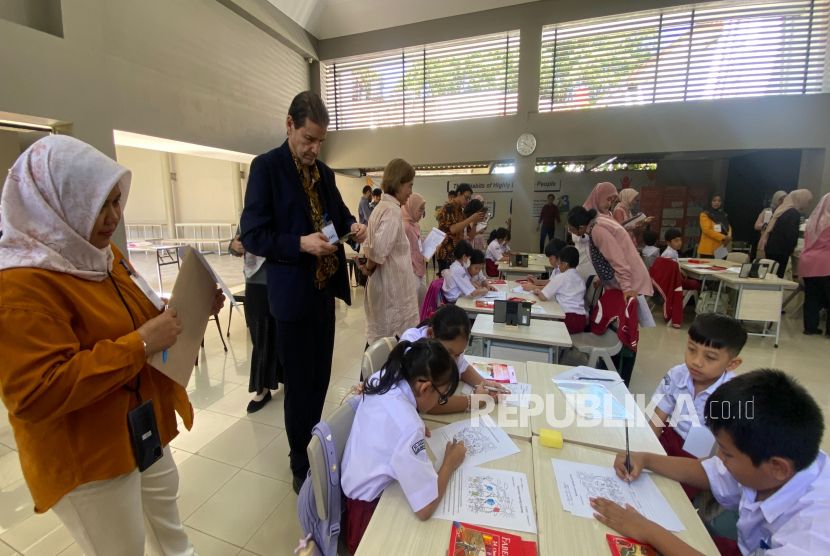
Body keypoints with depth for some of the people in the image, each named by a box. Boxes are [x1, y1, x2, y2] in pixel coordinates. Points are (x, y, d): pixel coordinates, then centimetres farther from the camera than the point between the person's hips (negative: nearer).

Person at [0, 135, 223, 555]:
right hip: (86, 457, -8)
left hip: (144, 427, 8)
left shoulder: (99, 251, 2)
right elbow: (35, 394, -30)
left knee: (165, 507, 30)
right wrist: (139, 344, -33)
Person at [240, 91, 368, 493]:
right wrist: (300, 243, -25)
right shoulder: (266, 167, -8)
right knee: (300, 383, 7)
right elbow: (252, 236, -13)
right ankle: (300, 465, 29)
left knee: (320, 377, 18)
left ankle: (314, 449, 40)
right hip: (294, 293, -6)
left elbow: (337, 212, 19)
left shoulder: (324, 172, 11)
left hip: (325, 289, 6)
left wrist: (352, 225, -3)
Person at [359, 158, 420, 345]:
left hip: (382, 285, 9)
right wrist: (370, 268, -11)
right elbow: (378, 249, -29)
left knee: (378, 339, 19)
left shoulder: (381, 207, 10)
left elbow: (369, 245, 16)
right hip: (391, 287, -9)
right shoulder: (393, 210, -18)